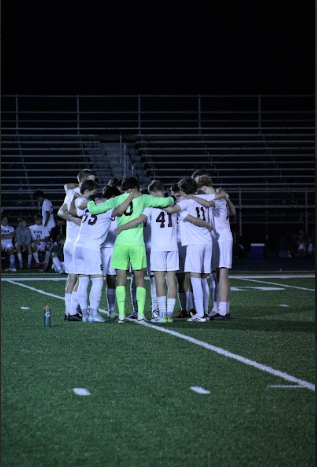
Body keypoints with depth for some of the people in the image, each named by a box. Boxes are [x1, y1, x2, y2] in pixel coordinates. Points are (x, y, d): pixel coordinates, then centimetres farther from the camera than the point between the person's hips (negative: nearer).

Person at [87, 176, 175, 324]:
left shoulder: (116, 200, 8)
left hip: (120, 244, 1)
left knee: (121, 280, 5)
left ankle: (121, 314, -2)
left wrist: (91, 202, 27)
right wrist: (171, 200, 27)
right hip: (137, 244, -1)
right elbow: (165, 202, 4)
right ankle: (141, 313, 0)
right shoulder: (142, 198, 6)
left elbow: (94, 209, 5)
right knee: (140, 279, 7)